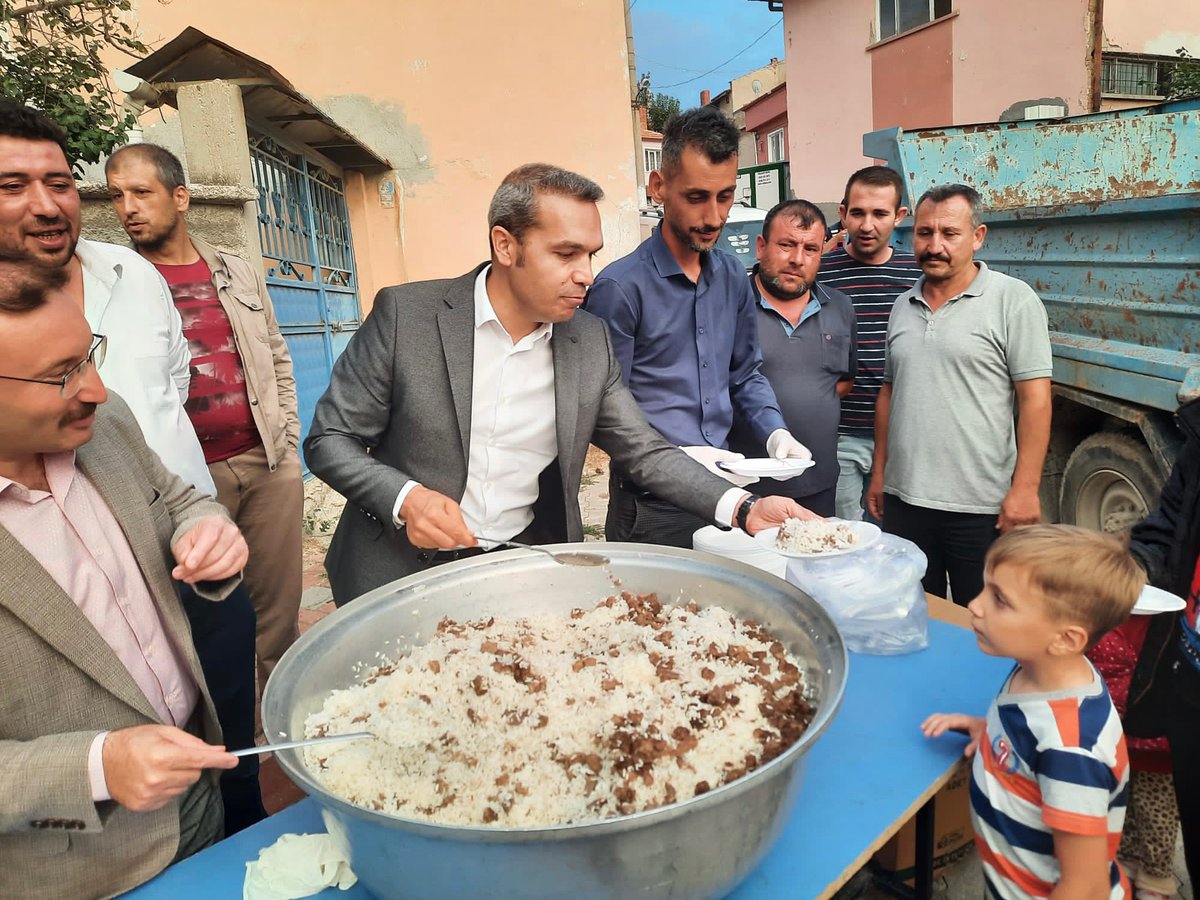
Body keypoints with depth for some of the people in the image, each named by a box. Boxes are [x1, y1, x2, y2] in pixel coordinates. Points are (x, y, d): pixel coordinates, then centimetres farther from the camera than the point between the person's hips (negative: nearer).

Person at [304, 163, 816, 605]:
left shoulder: (590, 341, 0)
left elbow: (645, 451, 2)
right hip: (402, 573, -2)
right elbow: (328, 439, -5)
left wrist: (744, 508, -12)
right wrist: (405, 498, -22)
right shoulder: (406, 314, -11)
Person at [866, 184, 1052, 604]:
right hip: (903, 499, 5)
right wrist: (879, 472, 14)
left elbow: (1035, 399, -10)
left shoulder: (1013, 299, -6)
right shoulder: (903, 307, 11)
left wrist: (1025, 488, -15)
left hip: (981, 506, -5)